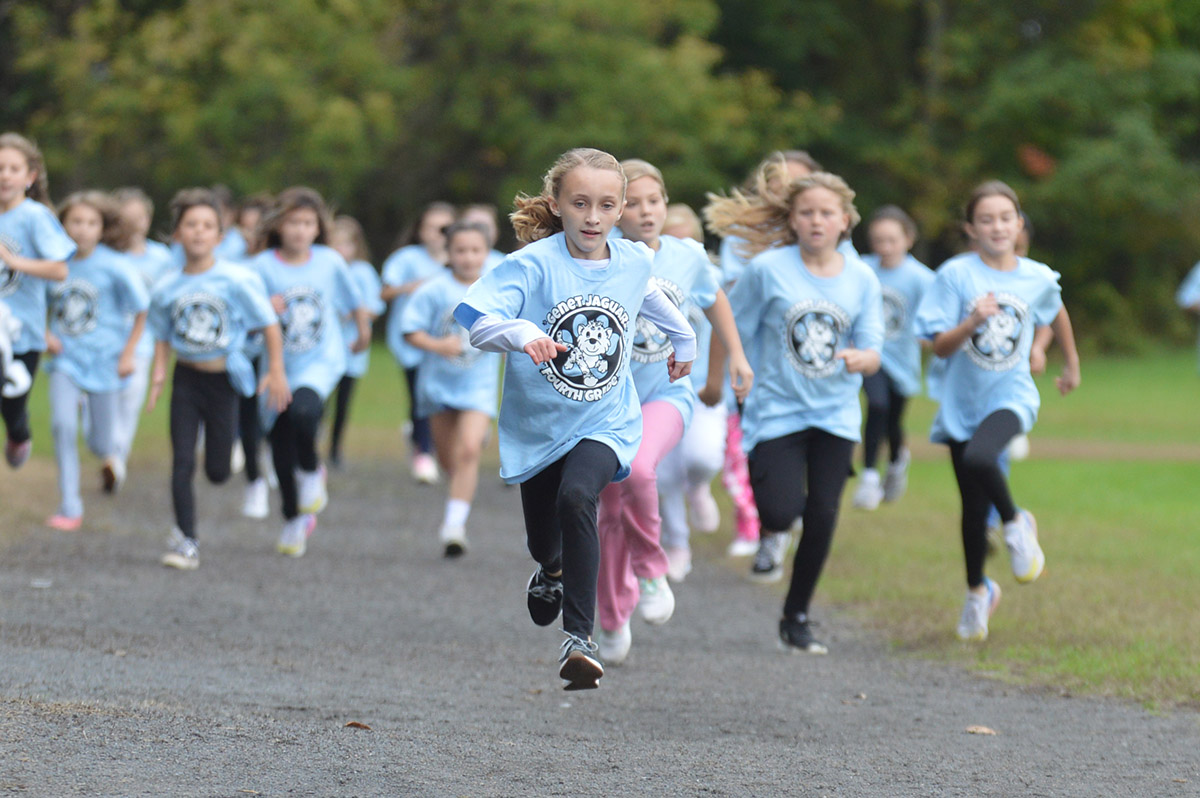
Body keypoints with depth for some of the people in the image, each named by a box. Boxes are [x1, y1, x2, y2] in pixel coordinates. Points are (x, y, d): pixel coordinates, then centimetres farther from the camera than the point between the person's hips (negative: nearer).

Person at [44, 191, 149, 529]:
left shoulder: (113, 267, -11)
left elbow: (141, 309, -2)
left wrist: (129, 353, -4)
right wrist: (46, 334, -3)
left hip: (103, 361, -2)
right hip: (66, 358, 2)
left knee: (101, 443, 4)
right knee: (63, 424, -17)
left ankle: (111, 455, 45)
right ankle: (69, 509, -9)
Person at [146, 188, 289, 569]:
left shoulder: (237, 280, -10)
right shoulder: (167, 289, -1)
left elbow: (269, 325, -3)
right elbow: (163, 337, 11)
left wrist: (276, 372, -6)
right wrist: (159, 374, -4)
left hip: (223, 380, -1)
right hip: (186, 379, 1)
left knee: (217, 471, 0)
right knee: (182, 463, -6)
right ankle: (186, 541, 3)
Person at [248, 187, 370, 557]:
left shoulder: (329, 261, -2)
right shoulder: (263, 266, -5)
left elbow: (353, 300, 16)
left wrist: (363, 332, 31)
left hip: (322, 362, -2)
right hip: (280, 365, 2)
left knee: (303, 409, -33)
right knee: (281, 446, 7)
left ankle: (312, 471, -2)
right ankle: (294, 519, 30)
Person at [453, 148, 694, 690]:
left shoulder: (633, 262, -5)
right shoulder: (534, 264, -18)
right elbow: (478, 324, -30)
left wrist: (683, 338, 35)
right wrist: (521, 333, -49)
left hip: (605, 421, 0)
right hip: (538, 422, 0)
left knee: (576, 499, -29)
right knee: (541, 537, 17)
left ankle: (580, 638, -26)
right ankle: (552, 573, 57)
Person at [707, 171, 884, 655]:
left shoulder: (862, 279, 1)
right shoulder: (768, 269, -7)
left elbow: (873, 354, -1)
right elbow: (732, 329, 3)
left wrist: (860, 358, -23)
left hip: (834, 415, 3)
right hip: (777, 411, -3)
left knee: (822, 517, -3)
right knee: (782, 510, -19)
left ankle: (796, 618, 17)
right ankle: (773, 535, 22)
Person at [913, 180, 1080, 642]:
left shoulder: (1038, 278, -2)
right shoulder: (956, 275, -8)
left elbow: (1056, 314, 21)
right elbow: (940, 346, -10)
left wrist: (1072, 365, 31)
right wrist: (973, 322, -27)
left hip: (1011, 396, -1)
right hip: (963, 401, 1)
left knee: (978, 460, -33)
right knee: (974, 508, 8)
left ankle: (1016, 525, -4)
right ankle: (978, 591, 32)